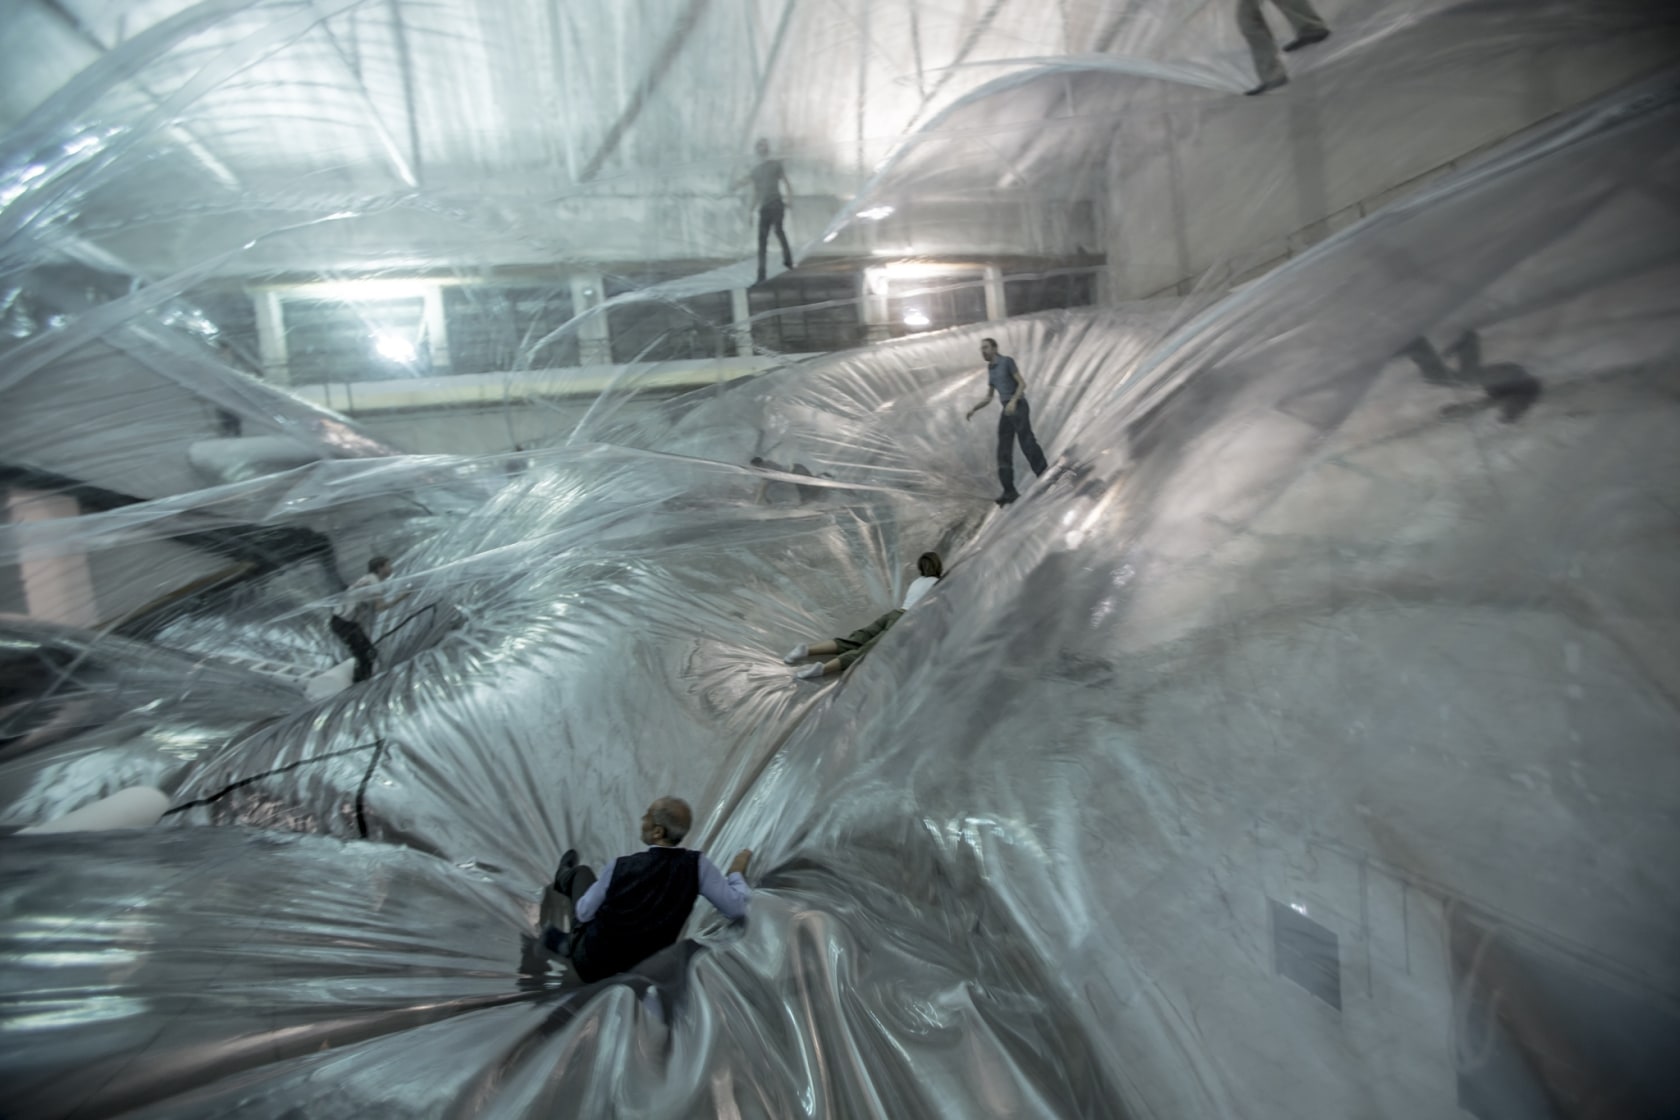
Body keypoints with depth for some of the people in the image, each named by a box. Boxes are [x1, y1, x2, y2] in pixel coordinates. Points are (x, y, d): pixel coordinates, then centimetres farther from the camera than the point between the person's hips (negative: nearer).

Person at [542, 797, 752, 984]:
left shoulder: (620, 866, -24)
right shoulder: (697, 865, -24)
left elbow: (584, 913, -8)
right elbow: (736, 910, -20)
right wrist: (737, 872, -2)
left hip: (592, 965, -1)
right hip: (641, 969, 2)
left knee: (582, 871, 20)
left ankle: (565, 877, 54)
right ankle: (569, 943, 45)